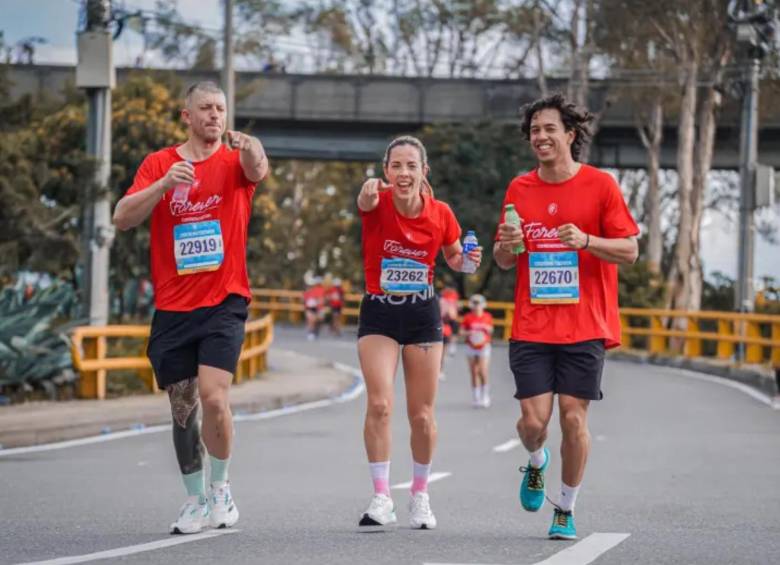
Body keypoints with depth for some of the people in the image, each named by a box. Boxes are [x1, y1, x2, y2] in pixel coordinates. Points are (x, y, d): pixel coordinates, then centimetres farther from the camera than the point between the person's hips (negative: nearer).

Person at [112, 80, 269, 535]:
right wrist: (165, 183, -20)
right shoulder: (159, 164, 6)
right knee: (183, 410, 7)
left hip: (223, 303, -2)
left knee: (214, 397, -17)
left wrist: (253, 151, -46)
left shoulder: (233, 161, 1)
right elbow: (123, 218, -5)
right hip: (173, 308, 2)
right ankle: (196, 501, 20)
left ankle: (221, 486, 5)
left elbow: (257, 170, -23)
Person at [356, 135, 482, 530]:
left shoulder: (440, 214, -7)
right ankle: (381, 497, -9)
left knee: (422, 415, 5)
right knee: (379, 404, -17)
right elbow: (366, 202, -39)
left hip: (422, 314, 2)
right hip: (378, 312, -2)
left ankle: (420, 496, 24)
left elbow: (454, 258, 10)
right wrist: (368, 193, -62)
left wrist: (466, 260, -12)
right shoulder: (377, 204, -14)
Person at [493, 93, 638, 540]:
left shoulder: (601, 185, -2)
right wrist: (507, 245, -8)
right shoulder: (519, 189, 8)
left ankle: (567, 509, 14)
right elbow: (504, 261, 16)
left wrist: (586, 241, -20)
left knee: (574, 418, -4)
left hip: (585, 326, -2)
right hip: (532, 327, 2)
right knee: (533, 420, -6)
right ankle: (537, 463, 30)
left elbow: (630, 251, -3)